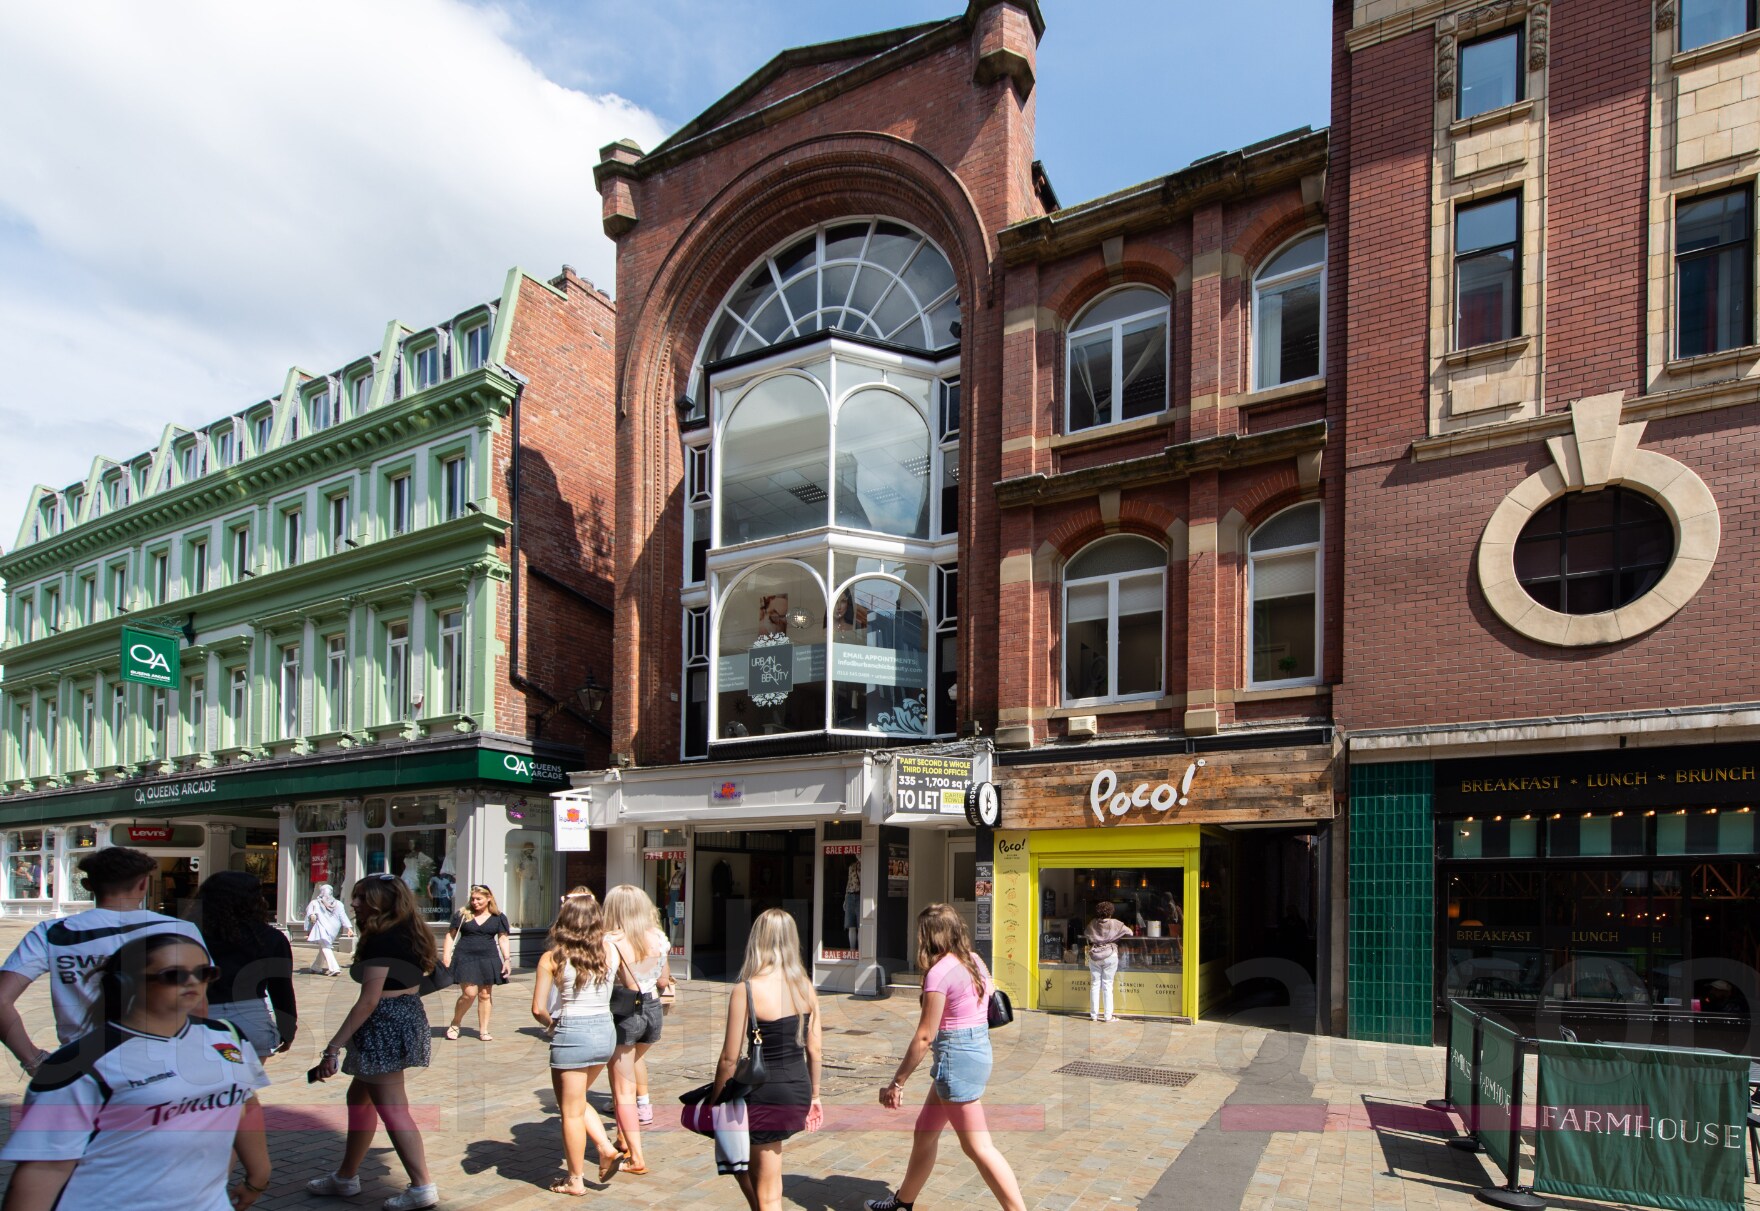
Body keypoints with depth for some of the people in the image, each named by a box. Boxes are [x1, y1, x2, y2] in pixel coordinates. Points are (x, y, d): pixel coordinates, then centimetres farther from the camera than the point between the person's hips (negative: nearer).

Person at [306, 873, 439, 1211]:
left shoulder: (381, 942, -19)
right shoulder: (407, 934, 9)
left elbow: (368, 1001, -22)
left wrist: (333, 1046, -20)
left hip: (385, 1026, -10)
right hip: (408, 1016, 10)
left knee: (392, 1109, -3)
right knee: (359, 1097, 22)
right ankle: (346, 1176, 35)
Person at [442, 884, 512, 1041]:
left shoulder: (498, 917, 7)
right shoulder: (462, 915, 5)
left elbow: (503, 939, 6)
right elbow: (451, 934, 8)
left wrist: (507, 959, -2)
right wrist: (447, 954, -3)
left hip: (488, 959, 2)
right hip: (465, 958, -2)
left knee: (485, 995, 4)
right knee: (469, 993, -12)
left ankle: (483, 1030, 12)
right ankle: (455, 1024, 11)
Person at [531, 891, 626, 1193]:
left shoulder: (552, 958, -11)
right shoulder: (609, 950, -2)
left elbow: (538, 1009, -12)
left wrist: (551, 1024, 8)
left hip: (572, 1033, -5)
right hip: (606, 1031, 5)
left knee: (572, 1110, 10)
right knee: (576, 1101, 26)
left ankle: (575, 1180, 21)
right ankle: (606, 1148, 15)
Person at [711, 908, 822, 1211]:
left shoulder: (746, 990, -16)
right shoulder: (806, 986, -1)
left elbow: (730, 1058, -12)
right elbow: (814, 1050, 6)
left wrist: (714, 1100, 3)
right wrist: (814, 1095, 18)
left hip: (765, 1094, -6)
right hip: (799, 1092, 6)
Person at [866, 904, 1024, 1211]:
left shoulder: (940, 972, -18)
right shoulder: (975, 962, 5)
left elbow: (925, 1036, -18)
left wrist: (897, 1083, -12)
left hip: (955, 1056, -9)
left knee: (978, 1147, -1)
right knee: (924, 1133, 22)